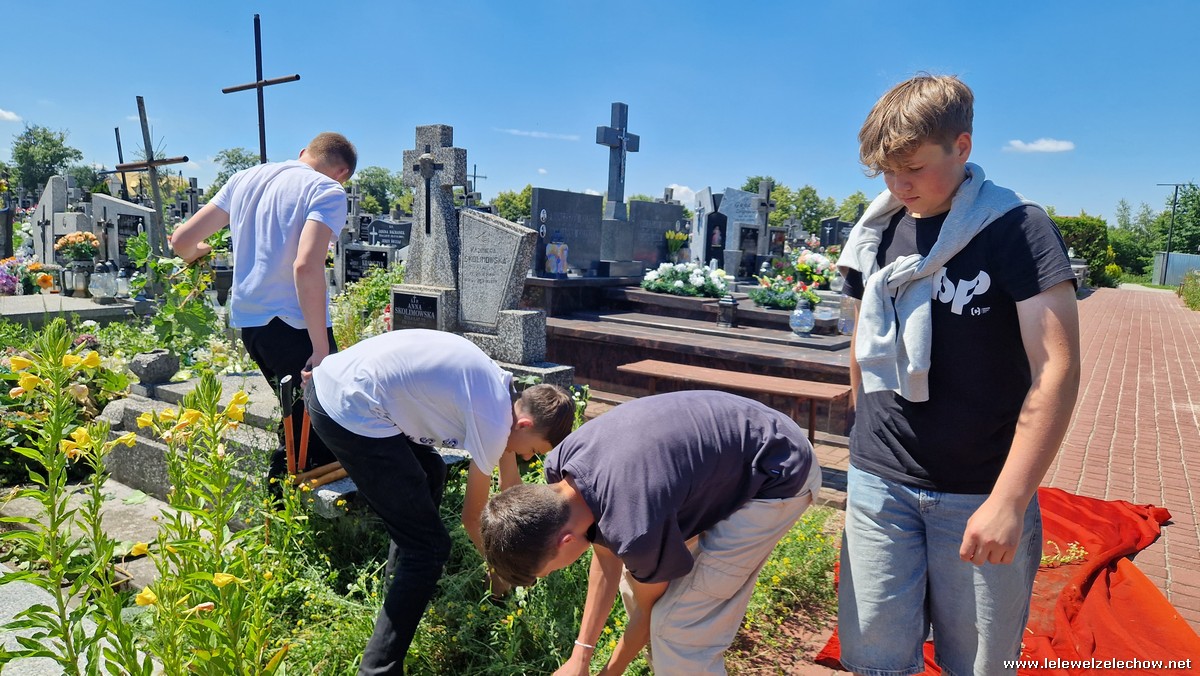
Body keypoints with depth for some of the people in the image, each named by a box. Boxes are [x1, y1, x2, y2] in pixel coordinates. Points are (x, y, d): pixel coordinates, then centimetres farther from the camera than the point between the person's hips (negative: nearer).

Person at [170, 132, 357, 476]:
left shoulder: (246, 178, 14)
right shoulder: (328, 190, -7)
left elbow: (182, 240, 14)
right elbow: (306, 266, -23)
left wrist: (198, 253, 38)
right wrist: (322, 350, -20)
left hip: (247, 320, 8)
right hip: (294, 326, -8)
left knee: (299, 417, 23)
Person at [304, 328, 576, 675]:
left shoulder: (502, 388, 14)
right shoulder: (493, 425, -10)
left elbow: (510, 480, 24)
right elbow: (471, 517, 5)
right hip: (349, 411, -10)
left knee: (430, 474, 29)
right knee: (430, 547, -3)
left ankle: (402, 580, 42)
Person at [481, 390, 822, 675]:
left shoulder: (635, 529, -34)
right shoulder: (562, 466, -12)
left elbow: (648, 611, -11)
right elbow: (607, 558, 3)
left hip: (778, 476, -8)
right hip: (721, 456, 8)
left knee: (678, 624, -11)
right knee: (636, 583, 12)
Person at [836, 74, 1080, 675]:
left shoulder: (1017, 227, -9)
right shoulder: (879, 231, 4)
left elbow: (1056, 370, -15)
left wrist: (1009, 501, -20)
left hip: (980, 494, -3)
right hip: (879, 483, 4)